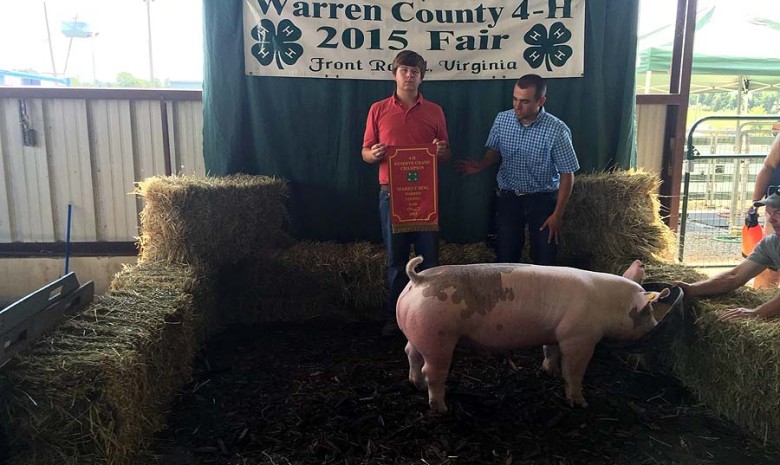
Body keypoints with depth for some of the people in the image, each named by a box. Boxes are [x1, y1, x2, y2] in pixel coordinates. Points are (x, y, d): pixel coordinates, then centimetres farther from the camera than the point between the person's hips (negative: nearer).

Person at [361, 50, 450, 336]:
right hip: (391, 193, 0)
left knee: (429, 257, 3)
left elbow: (446, 155, 12)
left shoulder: (434, 111, 8)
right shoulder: (378, 110, 7)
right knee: (395, 259, 8)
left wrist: (441, 152, -11)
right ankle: (394, 316, 19)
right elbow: (365, 153, 9)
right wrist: (374, 154, -14)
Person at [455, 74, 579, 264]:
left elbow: (567, 175, -10)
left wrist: (558, 214, -11)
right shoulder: (502, 120, -6)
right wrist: (481, 165, -12)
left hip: (542, 200, -2)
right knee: (505, 258, 9)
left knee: (545, 260, 7)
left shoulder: (557, 130, -17)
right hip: (508, 198, 3)